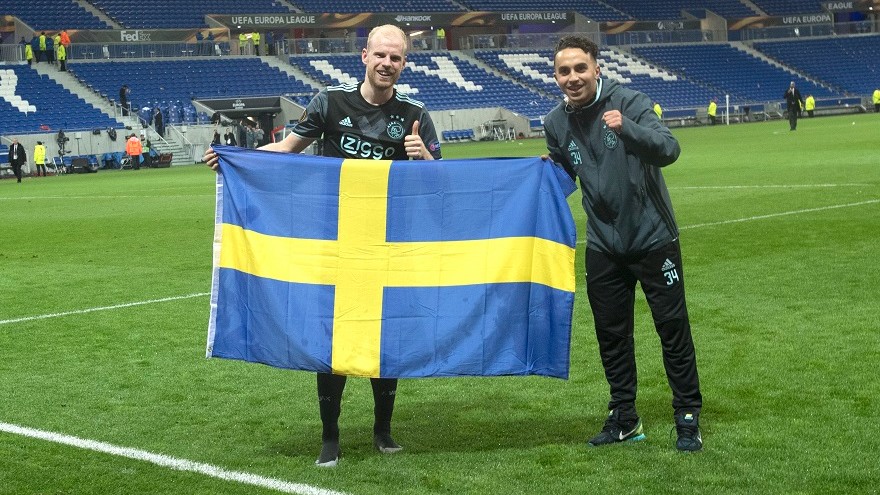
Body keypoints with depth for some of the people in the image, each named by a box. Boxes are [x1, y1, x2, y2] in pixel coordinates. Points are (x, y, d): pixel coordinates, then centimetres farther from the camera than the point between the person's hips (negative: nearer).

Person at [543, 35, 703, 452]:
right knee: (611, 334, 11)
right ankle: (623, 418, 24)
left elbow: (669, 150, -28)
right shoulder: (556, 123, 0)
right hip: (603, 245, 5)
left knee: (673, 328, 1)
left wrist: (626, 129, -44)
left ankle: (687, 418, 12)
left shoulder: (629, 102, -14)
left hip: (653, 238, -5)